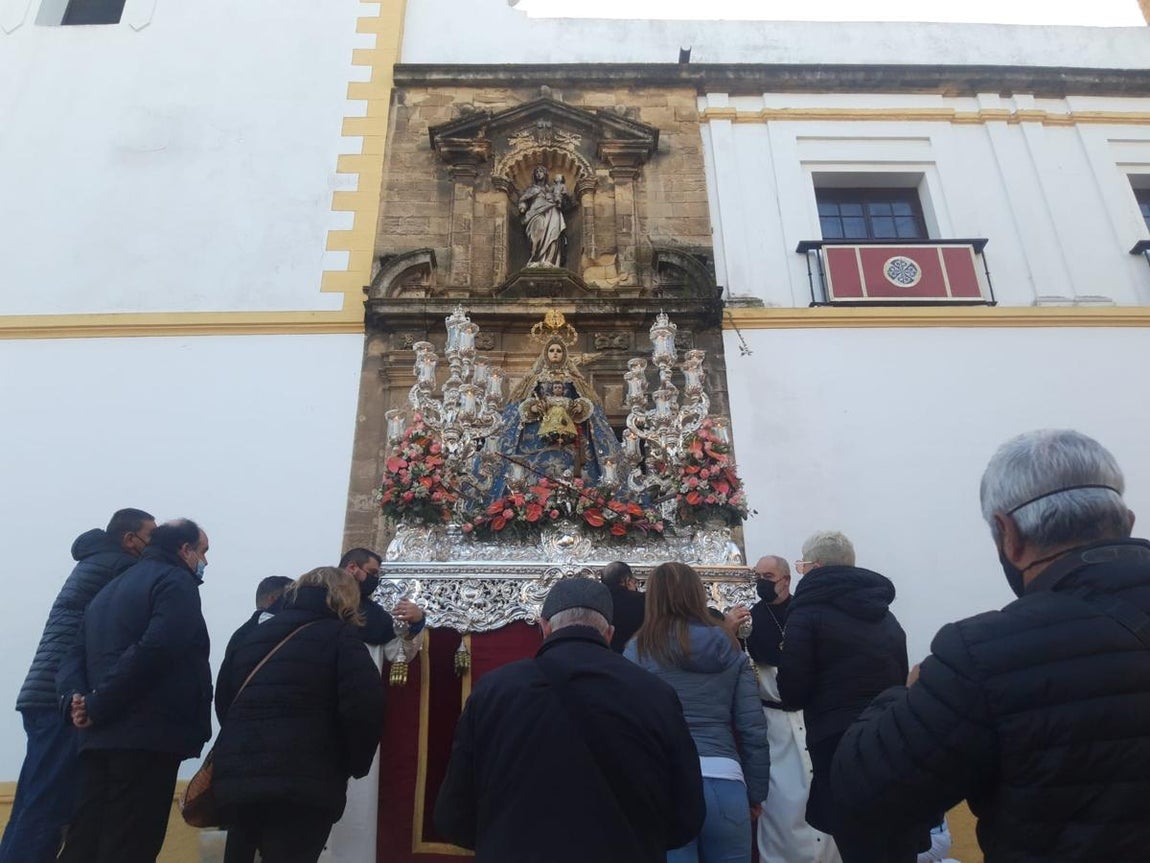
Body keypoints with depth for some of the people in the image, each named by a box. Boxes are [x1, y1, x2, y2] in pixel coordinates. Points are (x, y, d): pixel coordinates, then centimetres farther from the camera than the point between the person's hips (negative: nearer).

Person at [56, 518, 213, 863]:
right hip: (147, 736, -8)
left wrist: (75, 699, -2)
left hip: (99, 736, 9)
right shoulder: (176, 582, -7)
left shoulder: (110, 589, 23)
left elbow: (75, 655, 15)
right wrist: (98, 707, -14)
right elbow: (155, 650, -22)